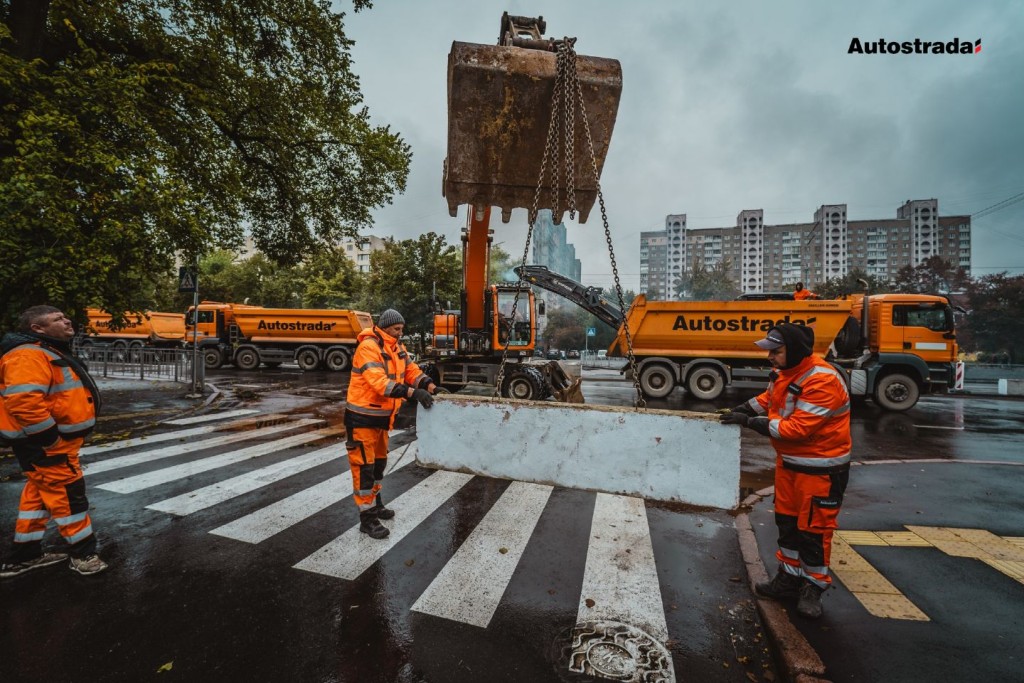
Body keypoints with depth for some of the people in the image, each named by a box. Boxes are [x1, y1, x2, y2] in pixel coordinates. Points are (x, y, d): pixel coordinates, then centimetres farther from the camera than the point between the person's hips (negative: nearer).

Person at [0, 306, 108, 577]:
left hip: (58, 441, 11)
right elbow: (23, 401, -32)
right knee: (68, 494, 0)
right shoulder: (28, 356, -21)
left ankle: (24, 556, 32)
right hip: (45, 445, -11)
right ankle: (83, 553, 13)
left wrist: (57, 436, 23)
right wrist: (50, 437, -24)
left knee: (40, 494, 19)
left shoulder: (49, 352, 15)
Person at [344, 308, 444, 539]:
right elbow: (379, 381, -32)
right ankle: (367, 518, 10)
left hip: (382, 415, 9)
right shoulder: (368, 347, -22)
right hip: (362, 416, -9)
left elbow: (412, 371, 4)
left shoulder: (397, 347, 7)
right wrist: (412, 393, -36)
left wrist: (432, 387, -12)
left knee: (379, 461, 21)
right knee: (364, 465, -1)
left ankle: (376, 503, 40)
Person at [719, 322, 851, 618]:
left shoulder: (822, 381, -27)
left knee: (813, 528, 5)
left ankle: (812, 587, 26)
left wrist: (750, 422, -24)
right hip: (788, 461, 9)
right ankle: (789, 578, 34)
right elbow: (768, 399, 14)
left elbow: (798, 427, -29)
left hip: (820, 468, -8)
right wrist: (743, 409, -3)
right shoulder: (784, 371, 0)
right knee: (786, 521, 18)